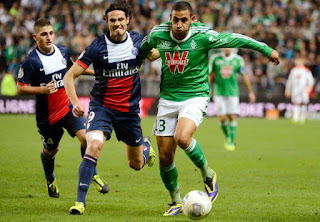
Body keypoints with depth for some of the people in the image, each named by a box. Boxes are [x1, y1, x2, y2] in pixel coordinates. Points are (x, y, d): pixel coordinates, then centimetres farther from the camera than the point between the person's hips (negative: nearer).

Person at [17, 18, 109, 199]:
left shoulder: (63, 51, -1)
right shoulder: (31, 62, -18)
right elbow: (20, 89, -14)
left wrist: (95, 72, 20)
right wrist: (42, 89, -28)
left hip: (69, 107, 3)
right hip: (47, 114, -3)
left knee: (86, 137, -17)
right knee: (51, 150, 15)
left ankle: (92, 175, 5)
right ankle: (50, 180, 46)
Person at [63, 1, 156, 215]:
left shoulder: (138, 40, -5)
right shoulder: (97, 47, -14)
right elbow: (70, 75, -14)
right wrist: (75, 102, -29)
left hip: (129, 108, 3)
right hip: (102, 106, -2)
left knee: (136, 164, 13)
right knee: (93, 146, -29)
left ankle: (145, 144, 51)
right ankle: (80, 201, -23)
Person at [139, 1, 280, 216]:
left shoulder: (203, 36, -14)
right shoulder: (158, 34, -6)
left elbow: (235, 39, -3)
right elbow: (143, 49, 17)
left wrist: (267, 50, 6)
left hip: (195, 97, -4)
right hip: (168, 99, 4)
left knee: (182, 137, -31)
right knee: (165, 156, 0)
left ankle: (208, 174, -4)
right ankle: (176, 202, 23)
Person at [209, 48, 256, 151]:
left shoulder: (238, 59, 2)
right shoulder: (215, 58, 1)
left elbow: (244, 76, 8)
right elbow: (209, 75, 9)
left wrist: (250, 92, 11)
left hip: (233, 92, 0)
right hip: (219, 92, 0)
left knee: (232, 117, -8)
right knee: (222, 118, -5)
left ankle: (231, 142, 1)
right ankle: (227, 137, 21)